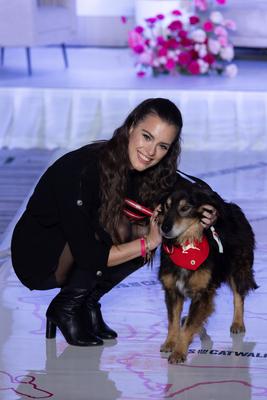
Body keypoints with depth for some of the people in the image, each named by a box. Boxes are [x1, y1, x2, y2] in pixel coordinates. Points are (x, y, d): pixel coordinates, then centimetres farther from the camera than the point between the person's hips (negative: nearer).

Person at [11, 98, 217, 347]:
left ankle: (88, 303, 2)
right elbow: (88, 256, -32)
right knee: (113, 228, -29)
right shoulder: (84, 170, -31)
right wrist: (147, 242, -28)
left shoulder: (138, 171, -9)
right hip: (36, 258, -7)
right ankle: (66, 307, -8)